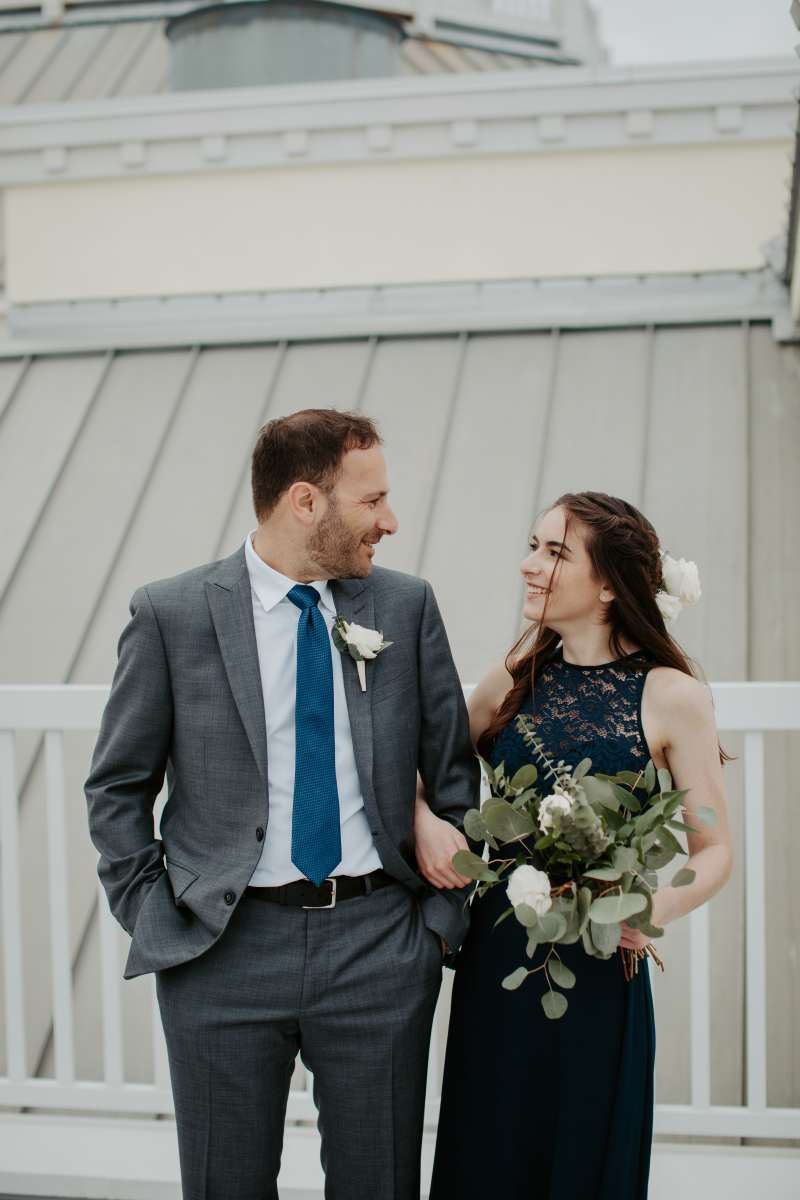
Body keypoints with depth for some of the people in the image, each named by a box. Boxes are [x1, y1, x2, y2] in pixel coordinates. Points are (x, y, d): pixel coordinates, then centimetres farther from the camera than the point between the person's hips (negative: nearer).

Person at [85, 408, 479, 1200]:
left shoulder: (406, 606, 3)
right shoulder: (170, 615, -4)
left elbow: (453, 771, 9)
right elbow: (116, 789, 3)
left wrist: (444, 911, 4)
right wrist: (153, 917, -2)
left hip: (378, 944, 2)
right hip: (223, 949, -1)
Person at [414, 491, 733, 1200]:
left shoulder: (670, 696, -8)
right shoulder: (517, 679, 4)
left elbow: (715, 849, -3)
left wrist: (656, 908, -21)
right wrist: (425, 819, -5)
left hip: (597, 965, -3)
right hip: (495, 958, 4)